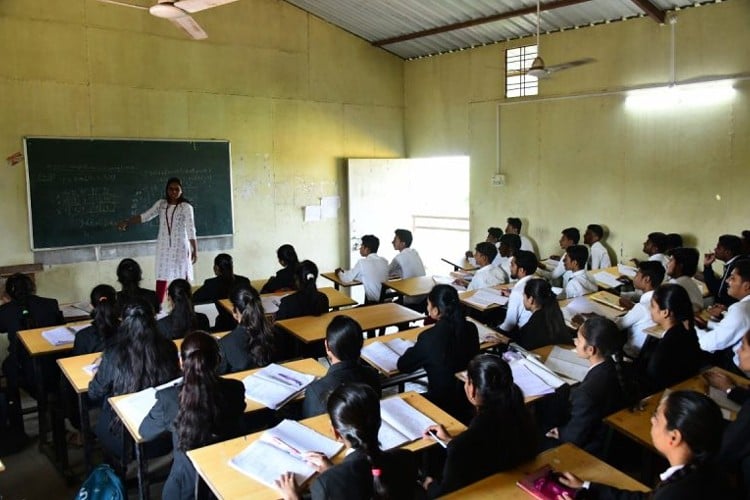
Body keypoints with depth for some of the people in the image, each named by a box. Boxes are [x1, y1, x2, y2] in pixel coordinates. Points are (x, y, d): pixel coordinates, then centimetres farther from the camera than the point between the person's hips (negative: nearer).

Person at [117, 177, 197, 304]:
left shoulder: (186, 207, -7)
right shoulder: (161, 204, 6)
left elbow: (191, 229, -11)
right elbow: (145, 216, 7)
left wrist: (195, 250, -14)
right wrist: (127, 222, -5)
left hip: (180, 247, -4)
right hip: (163, 247, 4)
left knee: (182, 277, -1)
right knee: (161, 276, 4)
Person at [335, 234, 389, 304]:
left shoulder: (362, 262, -11)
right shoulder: (384, 261, 6)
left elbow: (347, 278, -1)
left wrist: (339, 272, 22)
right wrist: (345, 272, 23)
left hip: (374, 302, -6)